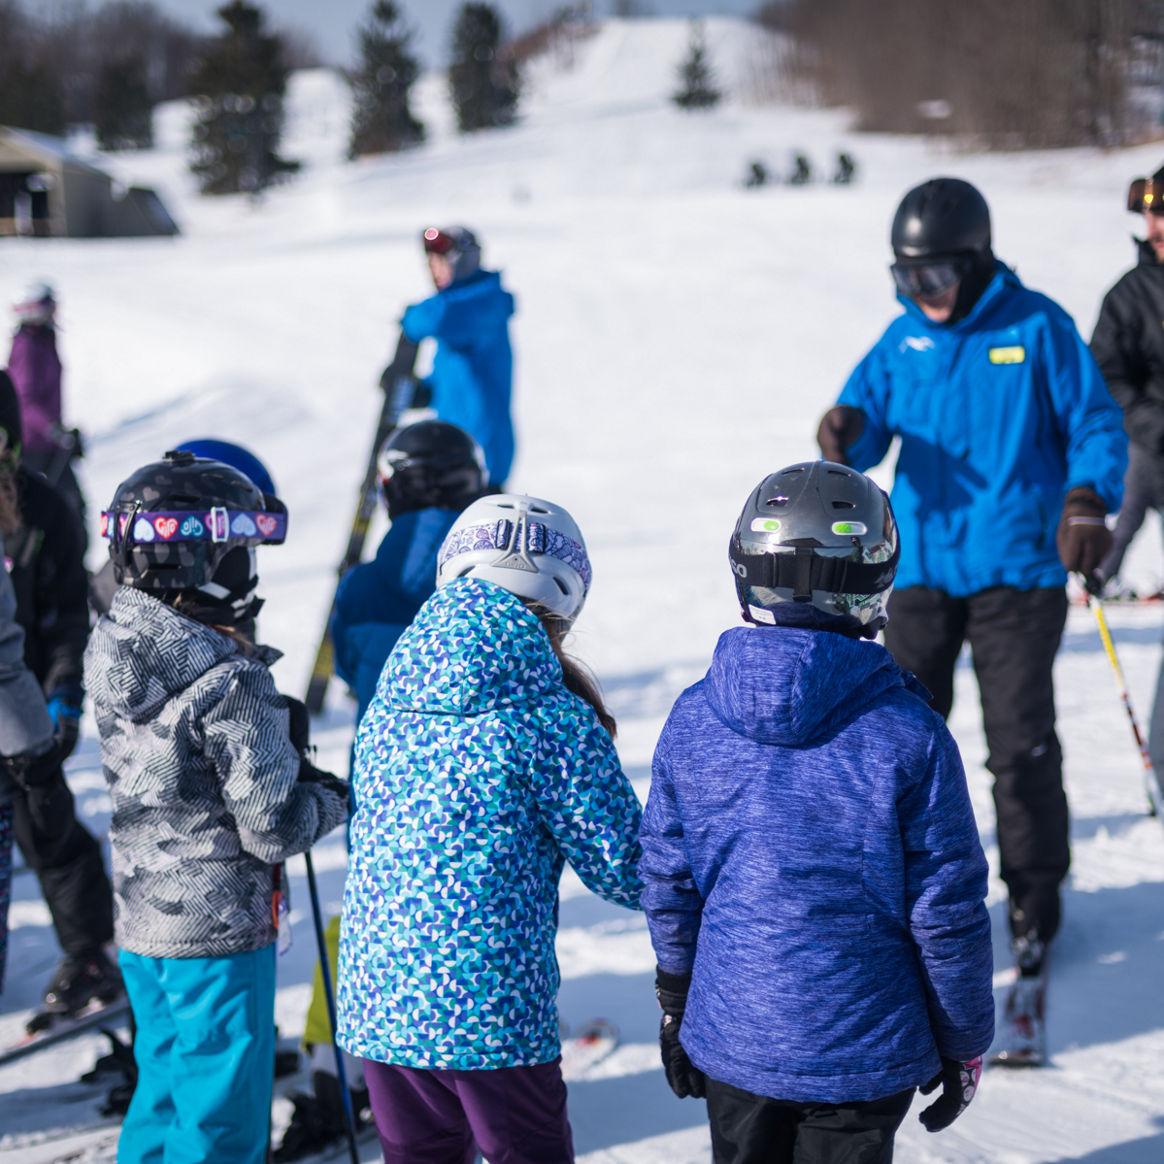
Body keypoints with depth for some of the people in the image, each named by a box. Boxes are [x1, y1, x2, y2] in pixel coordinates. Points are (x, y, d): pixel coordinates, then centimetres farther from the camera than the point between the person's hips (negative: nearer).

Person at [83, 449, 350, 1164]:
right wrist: (335, 801, -1)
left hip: (140, 925, 8)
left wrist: (275, 729, 4)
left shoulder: (114, 655, 0)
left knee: (163, 1099, 22)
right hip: (218, 933, -8)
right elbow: (272, 830, -21)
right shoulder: (231, 681, -24)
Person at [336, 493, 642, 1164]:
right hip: (495, 1015, -5)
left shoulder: (385, 708, 6)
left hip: (376, 1007, 5)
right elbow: (629, 876, -8)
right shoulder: (553, 719, -12)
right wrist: (595, 748, 7)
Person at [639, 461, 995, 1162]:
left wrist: (676, 1007, 17)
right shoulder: (909, 734, -16)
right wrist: (966, 1043, 4)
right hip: (864, 1051, -3)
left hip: (730, 1042, 3)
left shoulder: (693, 720, -7)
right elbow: (947, 910, -10)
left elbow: (667, 884, 2)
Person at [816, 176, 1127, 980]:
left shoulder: (1037, 327, -4)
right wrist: (848, 431, -15)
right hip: (922, 568, 4)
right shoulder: (905, 338, 8)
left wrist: (1087, 499, -19)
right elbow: (868, 421, 9)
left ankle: (1036, 894, 16)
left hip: (1016, 569, -4)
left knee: (1021, 742, -1)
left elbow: (1096, 424, -2)